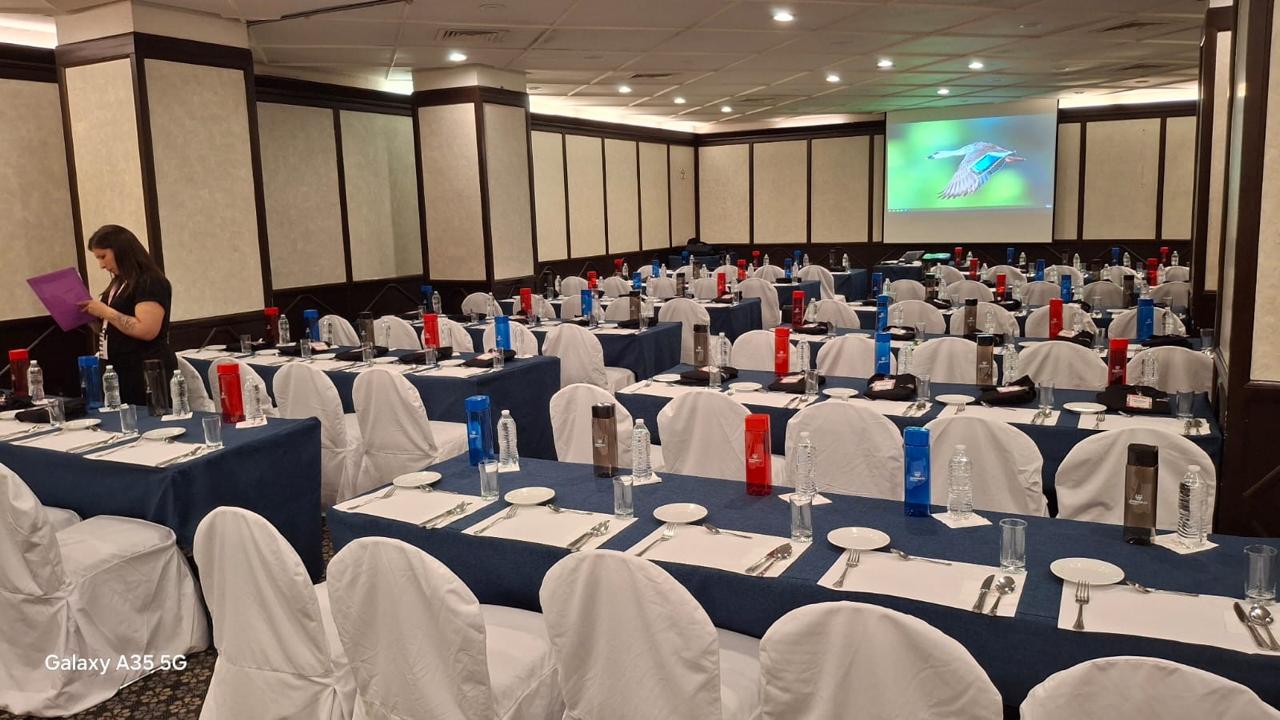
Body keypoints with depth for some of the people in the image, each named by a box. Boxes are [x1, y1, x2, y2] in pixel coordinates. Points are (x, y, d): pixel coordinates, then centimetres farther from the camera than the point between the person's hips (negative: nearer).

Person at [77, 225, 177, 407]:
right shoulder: (118, 284, 16)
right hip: (120, 374, 9)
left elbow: (147, 330, -23)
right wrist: (90, 316, 9)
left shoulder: (150, 282, -11)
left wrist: (105, 312, -16)